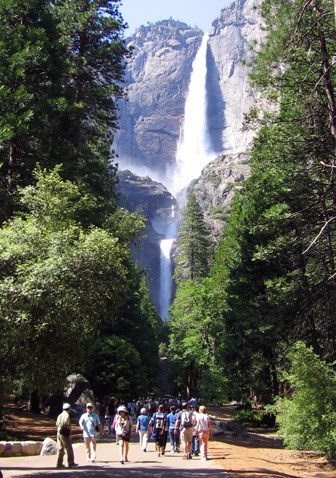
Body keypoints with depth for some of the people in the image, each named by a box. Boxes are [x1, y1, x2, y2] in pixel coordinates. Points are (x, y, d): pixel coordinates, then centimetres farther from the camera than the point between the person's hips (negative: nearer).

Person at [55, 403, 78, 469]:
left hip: (59, 433, 8)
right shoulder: (67, 415, -14)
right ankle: (71, 463, 3)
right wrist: (70, 427, -6)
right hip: (65, 434, -8)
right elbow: (66, 425, -22)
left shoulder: (60, 415, 12)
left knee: (60, 449, 11)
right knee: (69, 449, 0)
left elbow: (57, 424, 15)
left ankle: (59, 463, 11)